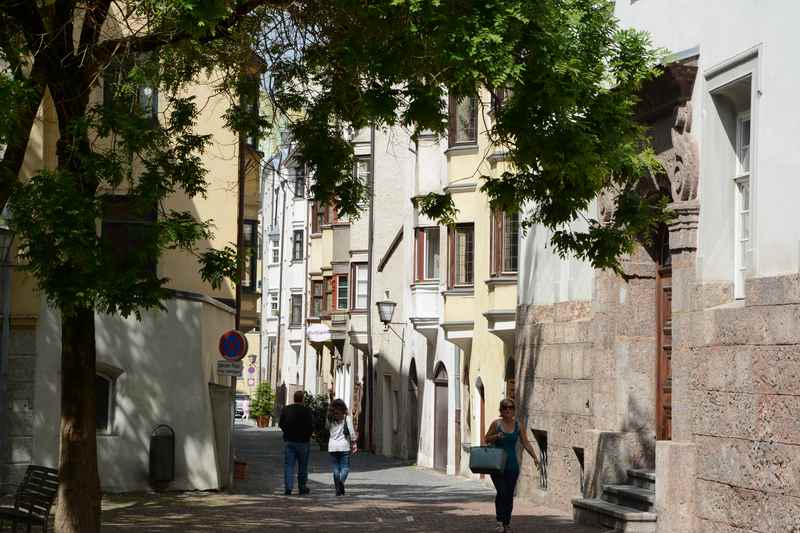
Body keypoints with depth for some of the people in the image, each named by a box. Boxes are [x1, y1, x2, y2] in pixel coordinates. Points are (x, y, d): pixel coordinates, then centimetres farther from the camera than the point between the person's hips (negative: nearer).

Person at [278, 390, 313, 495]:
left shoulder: (286, 410, 1)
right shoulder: (307, 411, -11)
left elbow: (281, 424, 7)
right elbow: (311, 426, -12)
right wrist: (307, 436, 5)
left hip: (289, 441, 2)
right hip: (302, 442, -2)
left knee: (288, 465, 3)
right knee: (302, 467, 10)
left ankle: (288, 487, -9)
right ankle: (302, 488, 17)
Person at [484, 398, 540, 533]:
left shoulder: (517, 425, 4)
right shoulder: (496, 424, -2)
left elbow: (526, 442, 4)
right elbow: (487, 439, 5)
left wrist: (534, 456, -7)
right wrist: (496, 436, -15)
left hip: (512, 465, 3)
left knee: (509, 495, 6)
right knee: (501, 492, -17)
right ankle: (500, 522, -10)